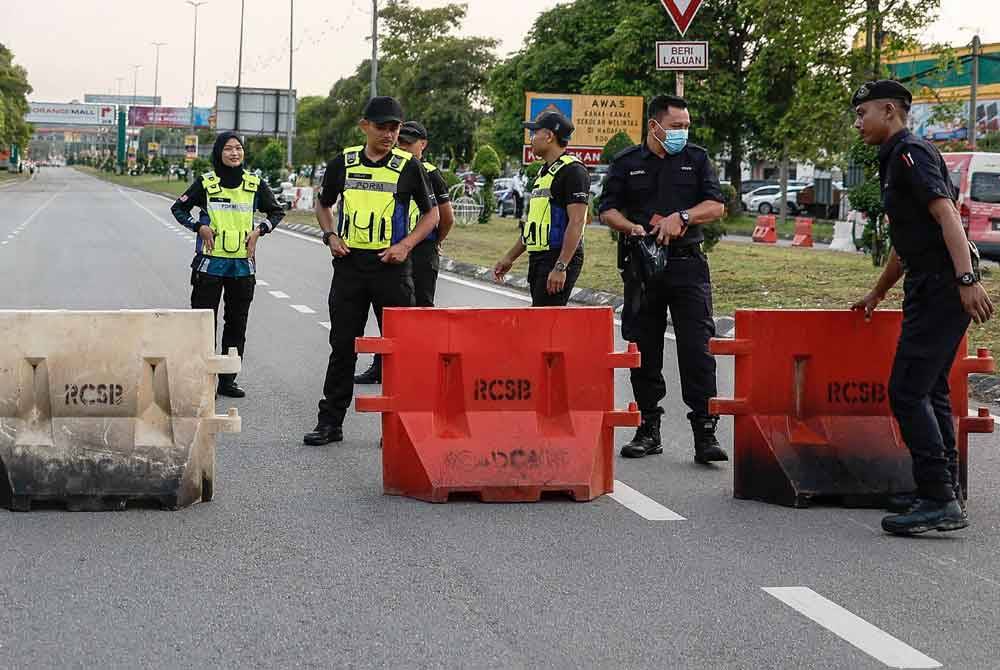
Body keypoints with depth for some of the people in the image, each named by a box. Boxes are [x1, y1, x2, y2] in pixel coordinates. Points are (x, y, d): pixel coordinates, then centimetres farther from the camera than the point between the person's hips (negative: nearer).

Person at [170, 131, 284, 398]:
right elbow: (178, 208, 8)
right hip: (210, 263, -3)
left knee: (237, 325, 7)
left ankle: (227, 380, 16)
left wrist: (259, 230, -1)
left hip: (243, 265, 3)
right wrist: (199, 227, -6)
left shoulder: (254, 184, 4)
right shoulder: (206, 183, -1)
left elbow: (276, 212, 15)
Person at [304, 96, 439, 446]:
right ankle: (330, 421, 12)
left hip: (391, 265, -2)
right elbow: (323, 204, 20)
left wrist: (405, 245, -8)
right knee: (343, 345, 6)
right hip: (349, 263, 2)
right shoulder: (343, 163, 6)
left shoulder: (408, 167, 0)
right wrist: (331, 236, 1)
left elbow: (431, 214, 7)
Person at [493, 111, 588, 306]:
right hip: (538, 258, 10)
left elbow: (576, 222, -19)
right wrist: (510, 257, 24)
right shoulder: (544, 172, 20)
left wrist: (560, 267, -25)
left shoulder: (572, 171, -11)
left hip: (560, 259, -10)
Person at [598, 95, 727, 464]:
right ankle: (649, 428, 16)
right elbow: (608, 210, 8)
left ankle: (705, 432, -11)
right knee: (644, 348, 6)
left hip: (687, 263, -1)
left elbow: (716, 205, 4)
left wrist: (681, 217, -12)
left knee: (697, 347, -10)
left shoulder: (696, 159, 10)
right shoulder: (626, 163, 9)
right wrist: (632, 228, -11)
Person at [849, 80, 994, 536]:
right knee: (930, 391, 15)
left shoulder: (910, 153, -9)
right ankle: (946, 493, 22)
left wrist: (967, 279, -33)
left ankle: (939, 500, -15)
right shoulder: (895, 161, 23)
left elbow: (946, 214, -23)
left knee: (907, 391, -13)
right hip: (929, 287, 11)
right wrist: (876, 295, 42)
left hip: (941, 287, -11)